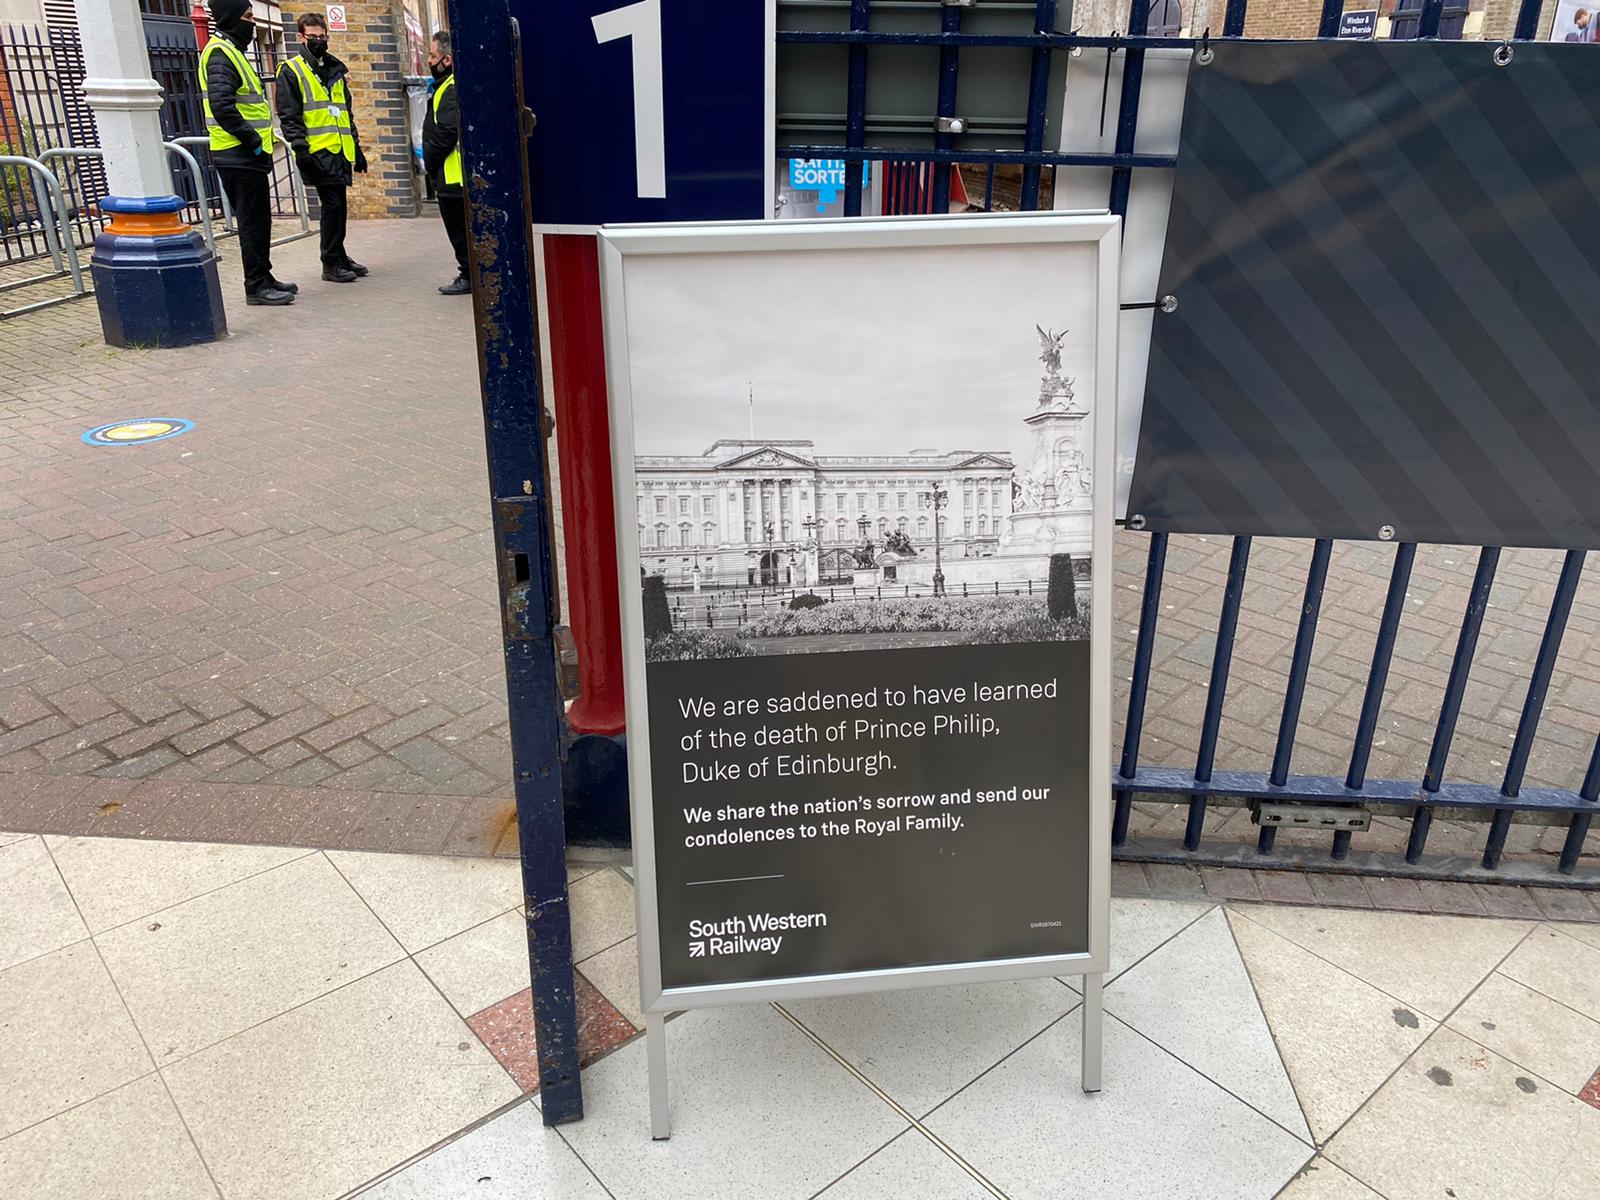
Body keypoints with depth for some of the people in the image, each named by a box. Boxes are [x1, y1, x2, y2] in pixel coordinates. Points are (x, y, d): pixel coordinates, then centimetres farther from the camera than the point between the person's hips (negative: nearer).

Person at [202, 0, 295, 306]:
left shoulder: (232, 51, 20)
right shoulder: (220, 53, -13)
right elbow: (222, 106, -24)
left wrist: (259, 138, 15)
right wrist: (252, 140, -20)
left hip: (246, 157, 10)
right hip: (239, 157, -10)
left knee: (259, 220, 15)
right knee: (252, 221, -6)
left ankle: (263, 278, 23)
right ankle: (256, 286, -2)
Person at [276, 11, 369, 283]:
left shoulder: (336, 70, 19)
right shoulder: (291, 71, -1)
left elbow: (347, 112, 25)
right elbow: (288, 116, -7)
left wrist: (356, 147, 21)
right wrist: (301, 148, -17)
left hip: (341, 151, 7)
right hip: (317, 153, -6)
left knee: (339, 205, 10)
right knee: (332, 204, -10)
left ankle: (339, 256, 21)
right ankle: (331, 264, -3)